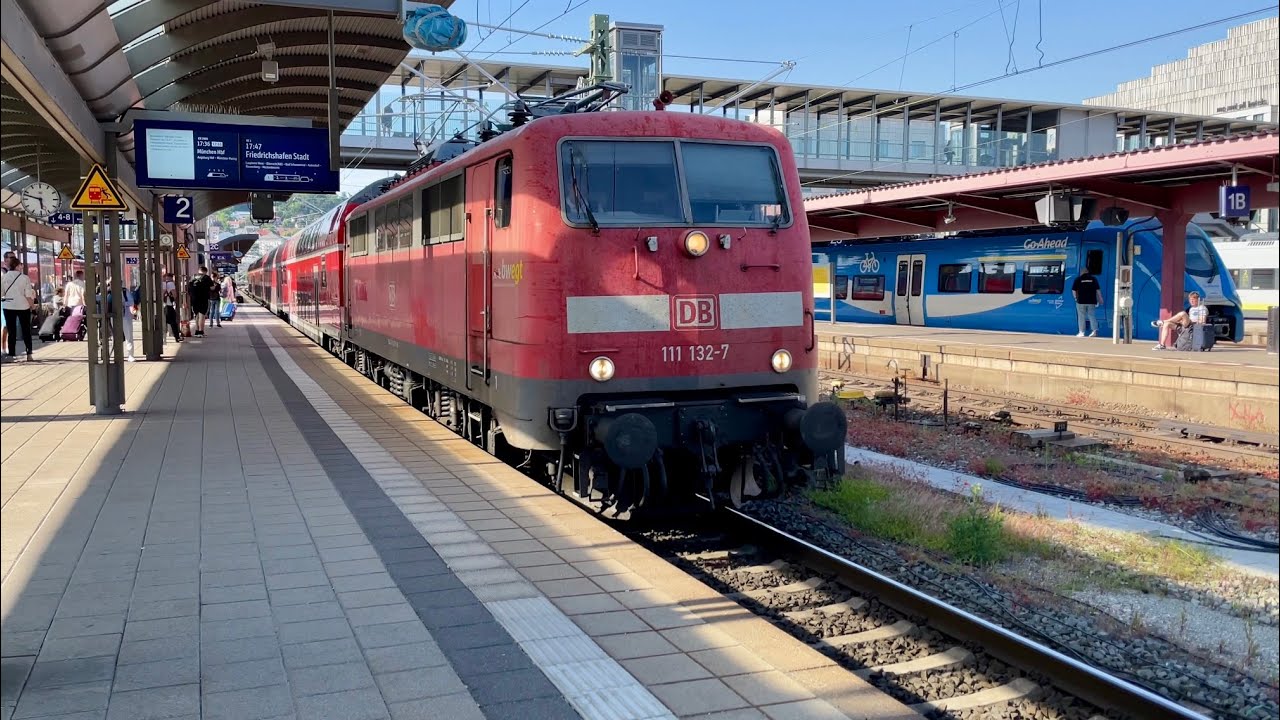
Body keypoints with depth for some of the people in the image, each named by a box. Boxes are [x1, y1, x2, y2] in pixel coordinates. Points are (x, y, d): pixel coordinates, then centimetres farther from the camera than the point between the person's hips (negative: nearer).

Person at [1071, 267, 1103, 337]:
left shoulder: (1078, 279, 1)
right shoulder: (1093, 279, 8)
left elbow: (1073, 290, -1)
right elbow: (1098, 290, 7)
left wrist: (1075, 297, 11)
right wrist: (1100, 298, 11)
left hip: (1081, 301, -2)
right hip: (1091, 301, 2)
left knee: (1081, 317, 3)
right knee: (1092, 316, 8)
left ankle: (1081, 332, 2)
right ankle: (1094, 331, -4)